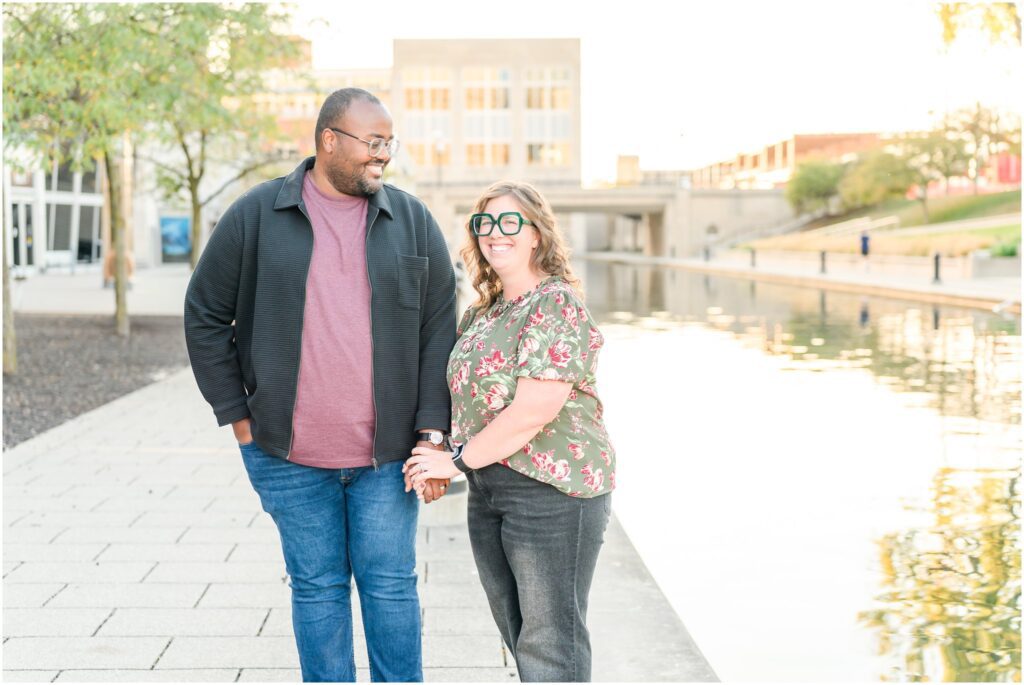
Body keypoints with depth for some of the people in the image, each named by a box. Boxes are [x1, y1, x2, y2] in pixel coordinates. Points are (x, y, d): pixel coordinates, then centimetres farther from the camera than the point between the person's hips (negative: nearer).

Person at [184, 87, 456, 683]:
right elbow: (205, 316, 5)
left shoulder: (413, 222, 3)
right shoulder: (256, 216, -1)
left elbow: (439, 331, 2)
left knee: (391, 584, 6)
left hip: (386, 453, 1)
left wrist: (432, 433, -5)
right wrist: (239, 418, 1)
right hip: (292, 454, 0)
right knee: (318, 588, 9)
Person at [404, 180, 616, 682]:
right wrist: (435, 457, 6)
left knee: (549, 642, -1)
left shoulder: (556, 305, -14)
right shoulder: (484, 312, 13)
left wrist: (457, 459, -14)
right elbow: (468, 394, 22)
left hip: (552, 490, -9)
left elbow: (534, 411, -22)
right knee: (519, 636, 17)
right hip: (488, 490, 9)